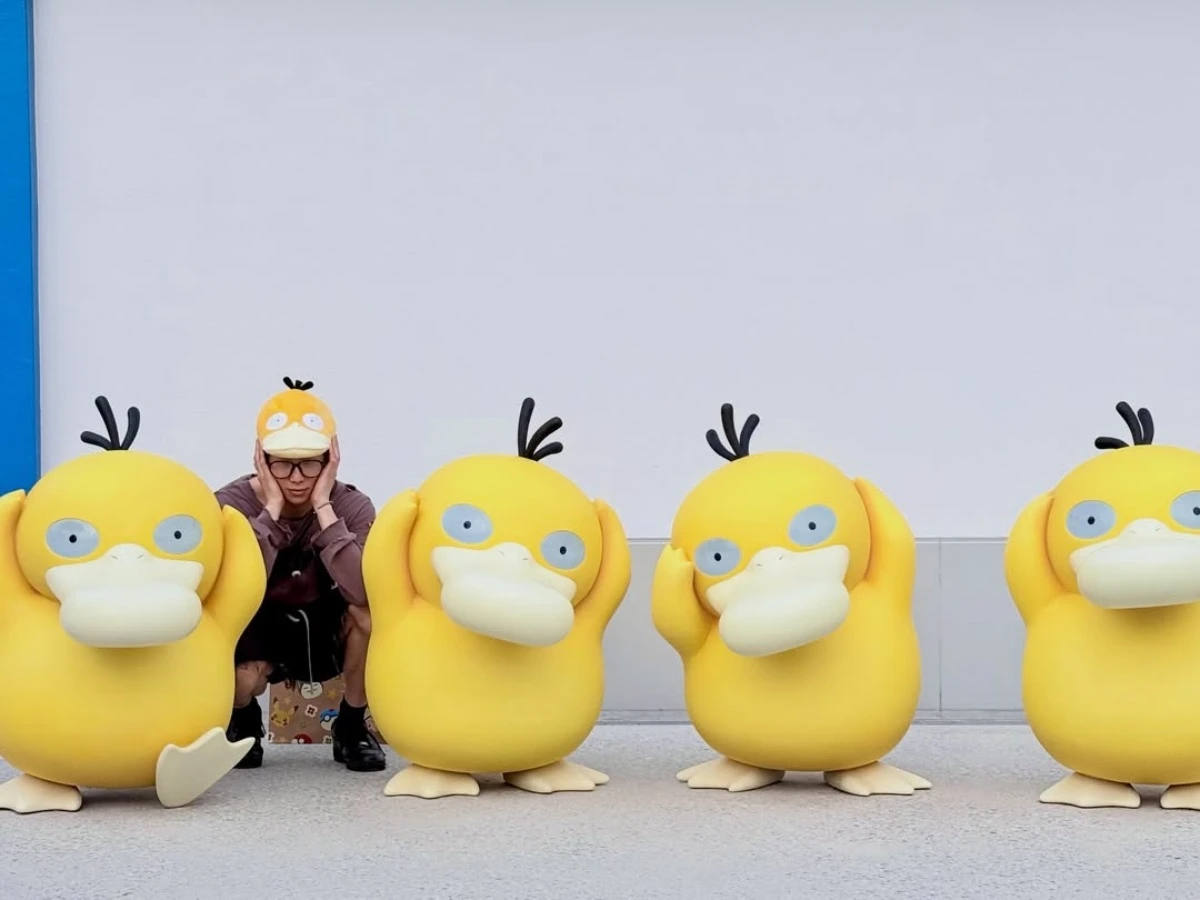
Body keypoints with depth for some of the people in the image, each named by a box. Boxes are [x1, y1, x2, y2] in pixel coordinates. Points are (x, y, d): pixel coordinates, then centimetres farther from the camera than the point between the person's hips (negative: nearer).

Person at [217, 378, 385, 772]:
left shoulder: (353, 506, -18)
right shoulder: (233, 503, -19)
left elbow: (363, 594, -37)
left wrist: (323, 507, -34)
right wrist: (272, 510, -33)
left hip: (327, 634, 1)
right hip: (260, 633, -1)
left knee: (372, 608, -31)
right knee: (242, 677, -34)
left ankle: (351, 726, -5)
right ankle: (244, 722, 8)